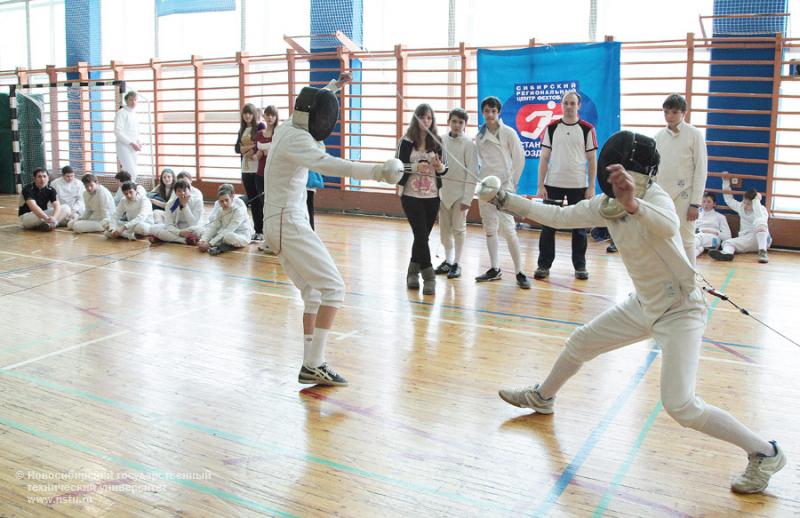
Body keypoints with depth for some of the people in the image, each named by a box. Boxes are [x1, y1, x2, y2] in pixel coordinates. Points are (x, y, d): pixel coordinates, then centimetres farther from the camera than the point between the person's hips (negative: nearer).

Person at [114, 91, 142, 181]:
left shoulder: (134, 113, 16)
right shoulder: (122, 113, -7)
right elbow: (118, 132, -15)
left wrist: (138, 143, 5)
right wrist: (132, 143, -18)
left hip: (133, 148, 8)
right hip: (124, 146, -8)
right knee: (131, 173, -16)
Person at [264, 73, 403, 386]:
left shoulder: (285, 128, 11)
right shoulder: (296, 139, -17)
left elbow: (309, 107, 34)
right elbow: (328, 165, -36)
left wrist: (334, 85, 45)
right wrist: (376, 171, -46)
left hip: (281, 224, 10)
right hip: (289, 225, -10)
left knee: (314, 294, 13)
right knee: (333, 289, -9)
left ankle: (311, 365, 13)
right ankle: (313, 365, -8)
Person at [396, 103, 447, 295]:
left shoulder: (437, 141, 4)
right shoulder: (406, 141, -4)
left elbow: (442, 169, 7)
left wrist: (440, 167, -16)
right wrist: (415, 167, -22)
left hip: (432, 196, 3)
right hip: (411, 195, -3)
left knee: (422, 235, 11)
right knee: (421, 235, -7)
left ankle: (413, 272, 27)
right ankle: (429, 277, -3)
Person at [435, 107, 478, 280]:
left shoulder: (468, 144, -9)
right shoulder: (442, 140, 3)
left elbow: (472, 173, -11)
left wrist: (467, 198, -14)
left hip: (460, 192, -4)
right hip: (443, 190, 4)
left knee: (458, 228, 3)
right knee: (444, 228, 12)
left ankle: (457, 263, 13)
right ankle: (448, 260, 25)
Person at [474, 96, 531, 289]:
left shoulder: (508, 133, -5)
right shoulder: (480, 135, 9)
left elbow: (519, 159, -2)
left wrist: (512, 183, -1)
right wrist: (482, 179, 6)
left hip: (504, 186, -5)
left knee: (508, 229, -12)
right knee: (490, 228, 10)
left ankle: (520, 272, -7)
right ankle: (495, 269, 19)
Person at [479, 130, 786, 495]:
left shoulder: (656, 197, -27)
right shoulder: (608, 204, -4)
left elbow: (668, 227, -50)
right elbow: (557, 217, 3)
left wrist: (632, 205, -71)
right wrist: (503, 199, 2)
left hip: (680, 311, -8)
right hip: (644, 304, 8)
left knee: (679, 405, -18)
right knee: (579, 344, 18)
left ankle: (765, 453, 1)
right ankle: (542, 398, 44)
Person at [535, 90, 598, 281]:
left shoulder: (587, 129, 2)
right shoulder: (551, 128, 4)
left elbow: (592, 160, 2)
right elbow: (544, 158, 4)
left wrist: (591, 187, -4)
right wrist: (540, 185, -3)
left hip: (578, 186, -1)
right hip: (553, 184, 1)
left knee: (579, 228, 6)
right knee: (548, 226, 3)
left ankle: (580, 266, 16)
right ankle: (544, 265, 11)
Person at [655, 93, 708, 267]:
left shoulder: (694, 134, -5)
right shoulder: (659, 135, 6)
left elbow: (701, 170, -7)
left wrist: (695, 203, -12)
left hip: (683, 196, -4)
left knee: (685, 241, -1)